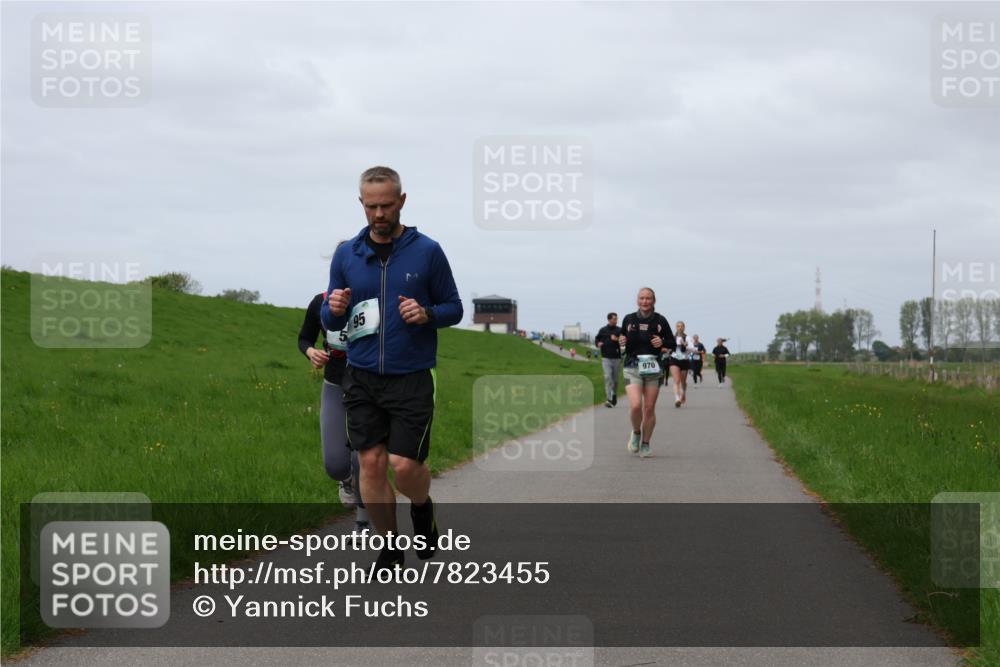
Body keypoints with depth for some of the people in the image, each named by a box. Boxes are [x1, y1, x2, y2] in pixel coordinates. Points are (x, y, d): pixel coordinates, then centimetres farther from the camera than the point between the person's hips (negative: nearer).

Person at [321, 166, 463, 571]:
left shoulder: (427, 252, -2)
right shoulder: (346, 255, 6)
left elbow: (454, 308, 4)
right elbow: (329, 321, 11)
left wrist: (427, 314, -18)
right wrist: (334, 310, -13)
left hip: (411, 380, -3)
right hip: (362, 380, 3)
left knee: (405, 466, -8)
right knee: (371, 463, 1)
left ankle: (422, 509, 26)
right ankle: (390, 548, 16)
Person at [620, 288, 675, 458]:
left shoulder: (660, 321, 1)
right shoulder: (629, 319, 4)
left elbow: (672, 343, 9)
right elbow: (622, 339, 17)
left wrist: (662, 342, -12)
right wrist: (621, 342, -6)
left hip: (653, 368, 0)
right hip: (632, 367, 0)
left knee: (649, 408, 2)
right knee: (635, 405, -17)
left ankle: (645, 444, 19)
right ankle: (636, 433, 13)